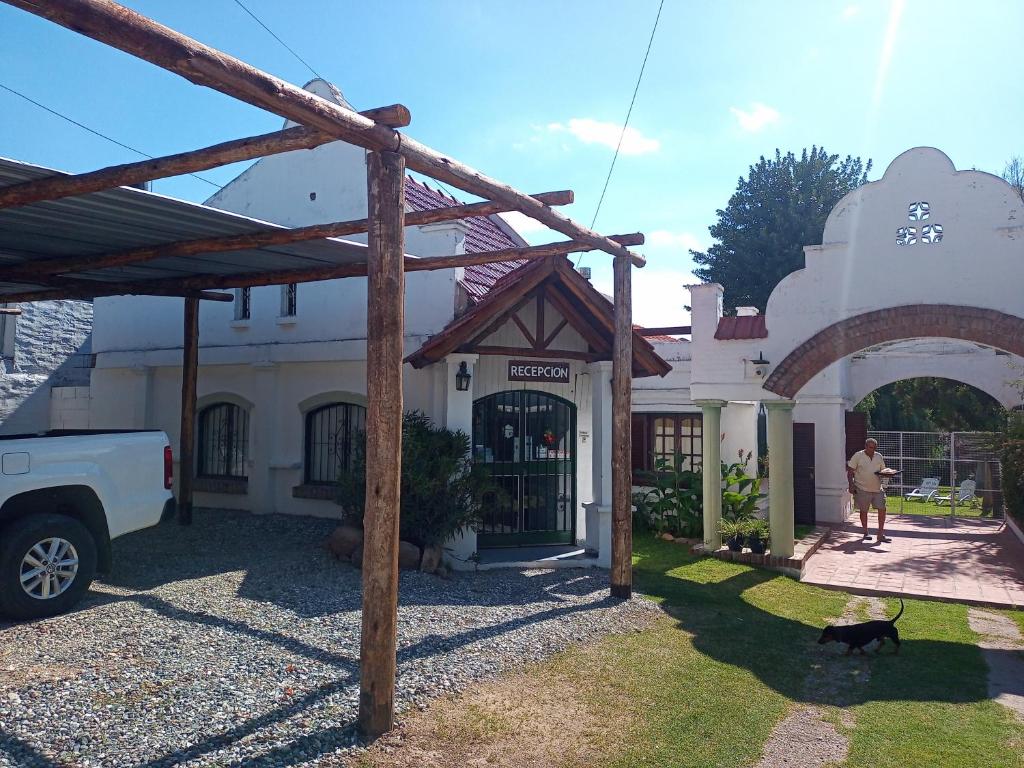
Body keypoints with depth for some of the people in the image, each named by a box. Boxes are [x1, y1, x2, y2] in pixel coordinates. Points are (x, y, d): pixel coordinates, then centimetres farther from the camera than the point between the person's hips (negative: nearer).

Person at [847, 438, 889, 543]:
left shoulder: (879, 457, 9)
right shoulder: (858, 456, -5)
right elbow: (850, 471, -5)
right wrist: (851, 485, -13)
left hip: (877, 489, 4)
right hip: (862, 489, -4)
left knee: (882, 509, -3)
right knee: (863, 511, 5)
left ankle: (881, 534, 5)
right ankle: (866, 533, 19)